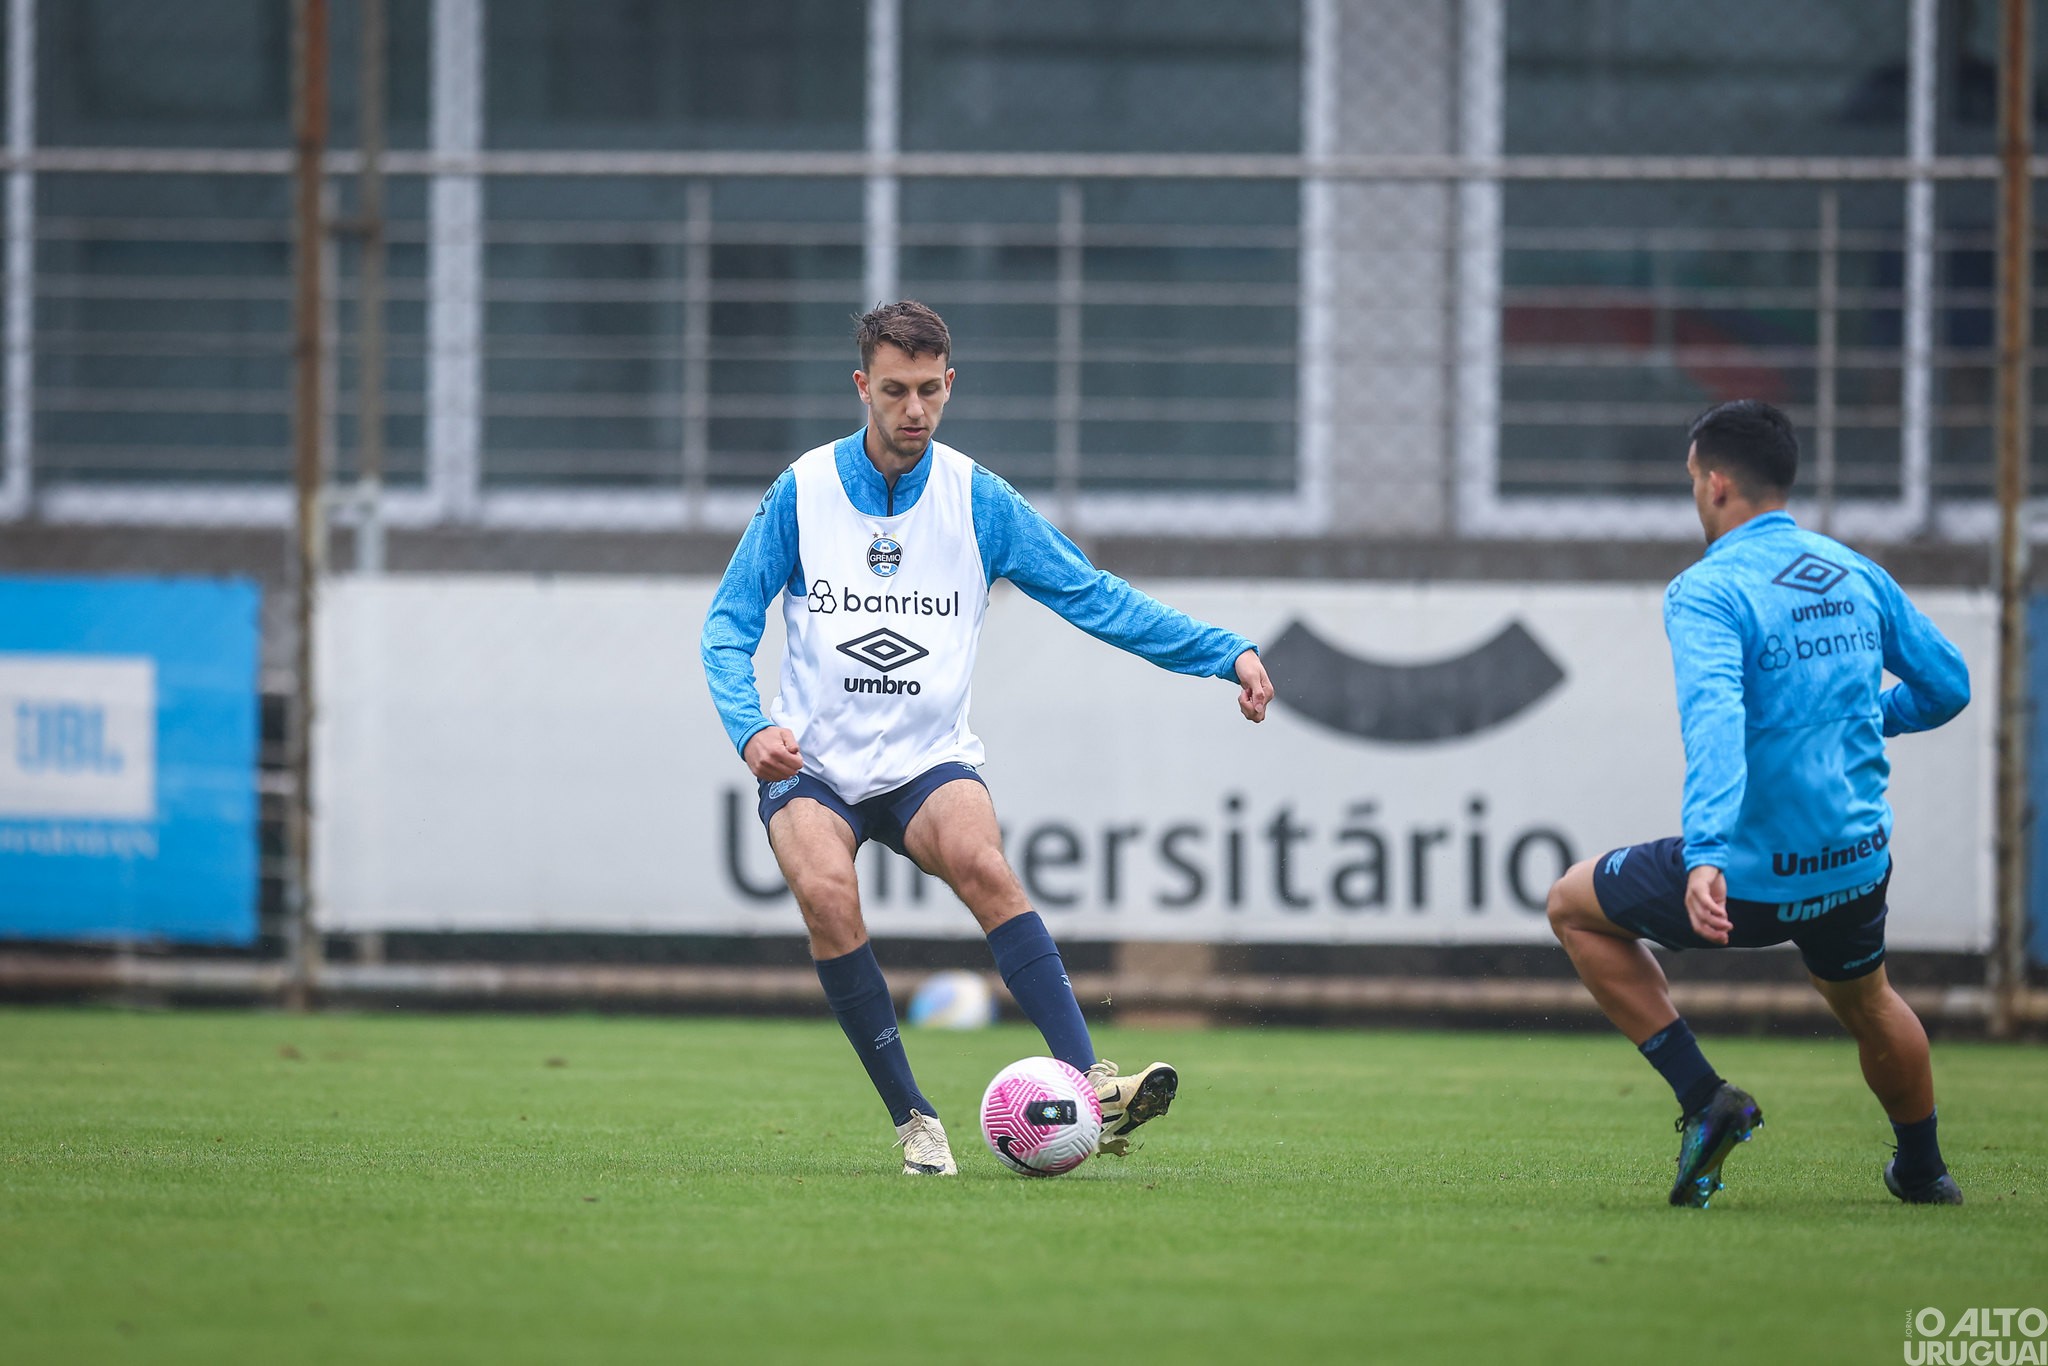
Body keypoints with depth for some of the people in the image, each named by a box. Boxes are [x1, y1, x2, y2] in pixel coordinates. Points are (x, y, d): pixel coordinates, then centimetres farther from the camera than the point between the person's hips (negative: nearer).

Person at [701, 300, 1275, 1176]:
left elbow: (1092, 596, 4)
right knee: (824, 891, -30)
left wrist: (1225, 653, -5)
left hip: (928, 764, 0)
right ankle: (913, 1122, -19)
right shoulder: (802, 493, 0)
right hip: (811, 766, 0)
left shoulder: (977, 499, 3)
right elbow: (728, 624, 4)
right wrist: (749, 727, -15)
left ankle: (1089, 1089, -39)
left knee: (982, 864, -31)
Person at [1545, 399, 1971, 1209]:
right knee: (1866, 1003, 35)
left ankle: (1705, 1099, 7)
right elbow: (1946, 684, 16)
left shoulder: (1707, 591, -15)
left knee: (1575, 907, 17)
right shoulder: (1856, 574, 6)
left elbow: (1714, 720, -30)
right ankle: (1923, 1172, 49)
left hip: (1748, 876, -6)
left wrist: (1706, 853, -40)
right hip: (1859, 864, 6)